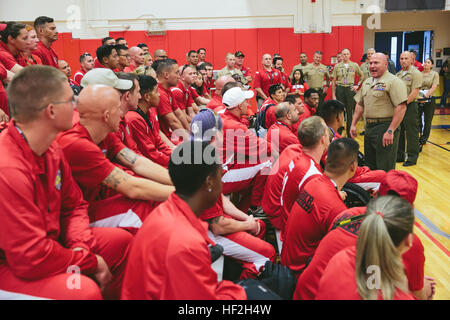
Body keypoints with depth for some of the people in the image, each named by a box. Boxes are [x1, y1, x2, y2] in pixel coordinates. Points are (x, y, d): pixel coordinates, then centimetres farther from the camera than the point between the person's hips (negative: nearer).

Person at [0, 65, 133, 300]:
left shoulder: (51, 149, -3)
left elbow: (74, 205, 8)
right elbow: (31, 257, -30)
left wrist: (81, 246, -10)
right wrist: (91, 262, -17)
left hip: (46, 242, 9)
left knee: (121, 240, 7)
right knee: (84, 290, -30)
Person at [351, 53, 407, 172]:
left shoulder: (393, 81, -11)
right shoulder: (367, 82, 15)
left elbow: (401, 107, -19)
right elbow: (360, 105, 22)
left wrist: (390, 131, -22)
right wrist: (353, 124, 15)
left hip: (385, 128, -8)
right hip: (369, 127, 8)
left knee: (385, 170, -3)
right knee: (370, 167, 18)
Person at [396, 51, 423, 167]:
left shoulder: (415, 73, -8)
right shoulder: (398, 74, 15)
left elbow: (414, 93, -15)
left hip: (410, 106, -7)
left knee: (411, 133, -2)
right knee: (399, 132, 13)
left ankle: (412, 158, 7)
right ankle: (399, 155, 23)